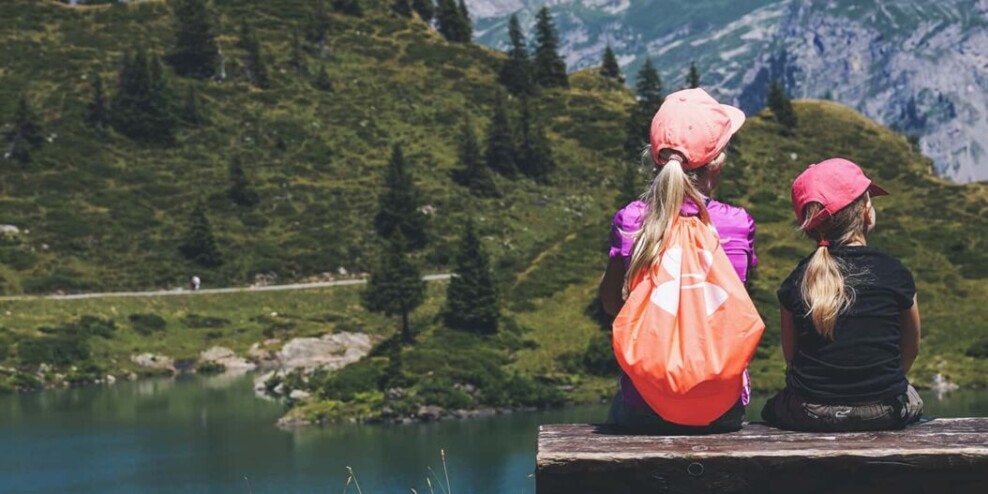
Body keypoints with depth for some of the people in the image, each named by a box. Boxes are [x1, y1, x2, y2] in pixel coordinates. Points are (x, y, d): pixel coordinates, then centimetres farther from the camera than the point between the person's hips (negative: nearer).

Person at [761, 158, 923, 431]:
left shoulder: (795, 282, -3)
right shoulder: (895, 273, -5)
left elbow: (791, 356, 3)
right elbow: (911, 349, 8)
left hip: (809, 416, 0)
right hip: (884, 414, 0)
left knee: (773, 407, 32)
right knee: (912, 398, 33)